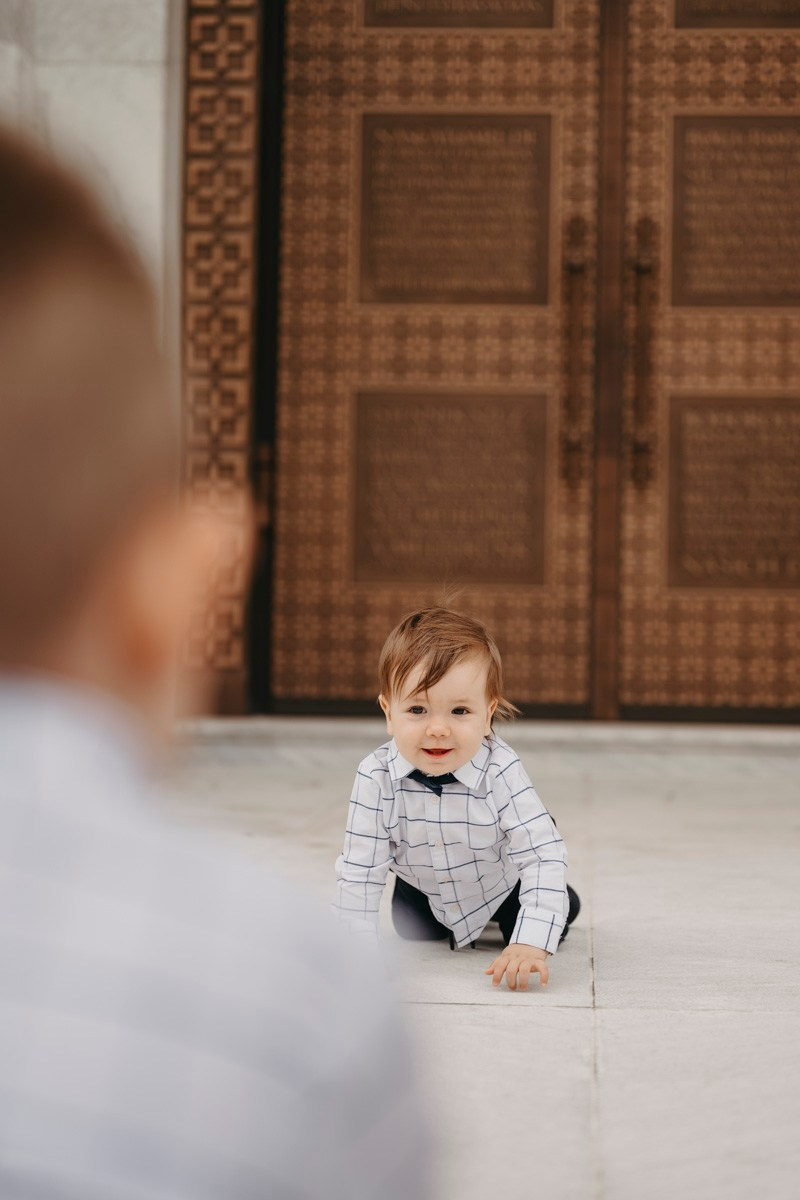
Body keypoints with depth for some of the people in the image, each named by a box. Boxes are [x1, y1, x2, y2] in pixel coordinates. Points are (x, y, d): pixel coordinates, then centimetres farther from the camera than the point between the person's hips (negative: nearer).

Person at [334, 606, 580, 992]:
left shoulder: (500, 772, -39)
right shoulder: (376, 778, -35)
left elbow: (543, 856, -39)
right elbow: (359, 869, -28)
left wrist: (532, 943, -48)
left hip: (502, 882, -2)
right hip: (422, 887, 2)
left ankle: (558, 905, 31)